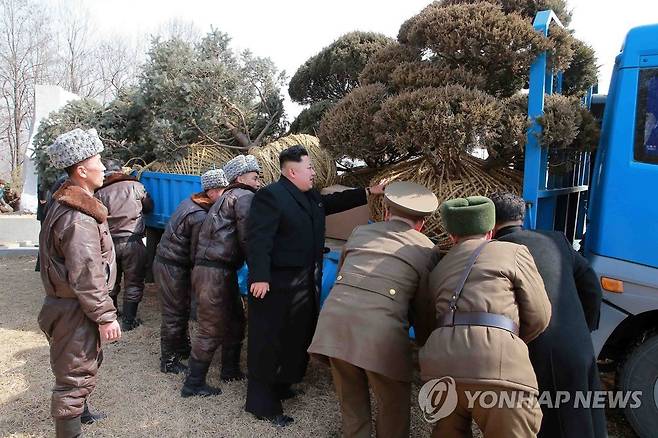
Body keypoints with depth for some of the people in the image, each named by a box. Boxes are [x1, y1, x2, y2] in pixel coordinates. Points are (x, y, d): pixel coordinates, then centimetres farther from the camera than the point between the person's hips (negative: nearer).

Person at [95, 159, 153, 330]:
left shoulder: (100, 193, 1)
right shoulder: (135, 186, -3)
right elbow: (149, 207, 10)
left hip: (109, 242, 3)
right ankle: (128, 321, 9)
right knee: (133, 283, 7)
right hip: (132, 242, -3)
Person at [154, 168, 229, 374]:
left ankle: (182, 347, 38)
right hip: (173, 268, -10)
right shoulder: (200, 217, -24)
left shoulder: (191, 203, 5)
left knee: (182, 309, 22)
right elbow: (196, 254, -18)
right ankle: (169, 361, 16)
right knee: (175, 314, 3)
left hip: (165, 261, 10)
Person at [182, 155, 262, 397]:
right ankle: (194, 384, 10)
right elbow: (246, 239, -14)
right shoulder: (245, 197, -8)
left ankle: (230, 370, 34)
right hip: (215, 273, -10)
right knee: (211, 330, -1)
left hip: (222, 270, 10)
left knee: (235, 321, 20)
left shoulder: (228, 197, 21)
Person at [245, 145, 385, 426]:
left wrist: (368, 193, 25)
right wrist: (259, 277, -28)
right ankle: (261, 403, 15)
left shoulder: (312, 197, 13)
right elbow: (258, 239, -22)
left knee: (296, 337, 19)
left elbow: (335, 201, 29)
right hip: (276, 284, -9)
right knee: (268, 343, 2)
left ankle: (279, 386, 38)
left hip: (305, 284, 9)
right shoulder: (270, 195, -16)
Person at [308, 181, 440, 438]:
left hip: (335, 321, 4)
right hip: (382, 331, -3)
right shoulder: (426, 250, 14)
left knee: (351, 405, 22)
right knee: (393, 412, 17)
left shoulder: (361, 232, 21)